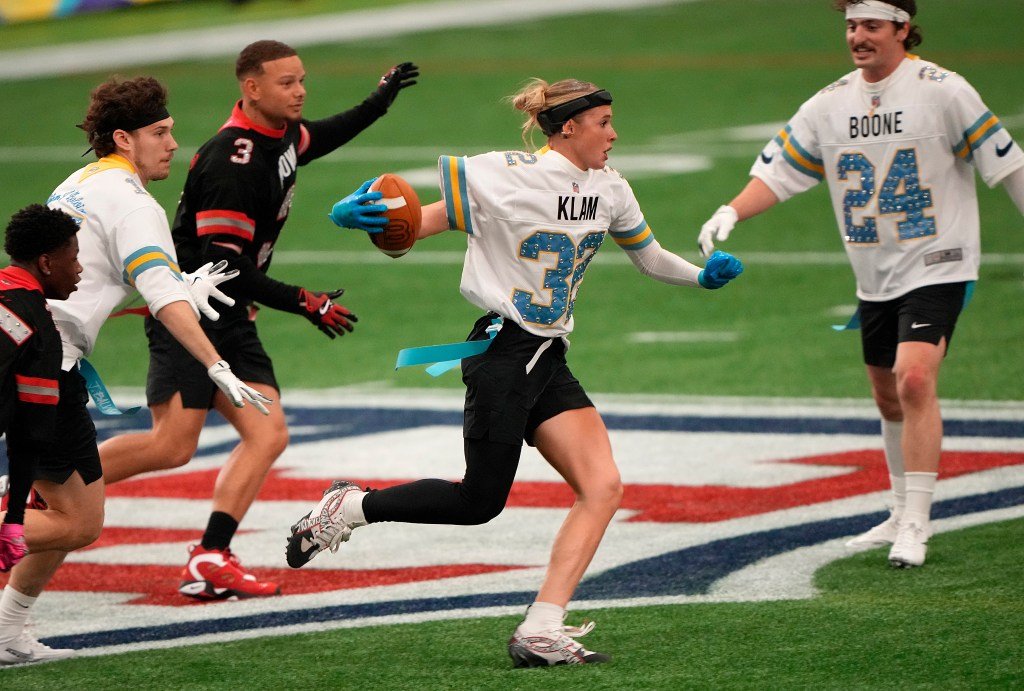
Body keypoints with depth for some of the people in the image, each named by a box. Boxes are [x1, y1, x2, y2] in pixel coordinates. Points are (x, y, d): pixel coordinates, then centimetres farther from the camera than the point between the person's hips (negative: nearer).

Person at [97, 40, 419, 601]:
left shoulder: (281, 136, 8)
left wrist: (380, 101, 25)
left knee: (268, 434, -5)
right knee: (173, 446, -15)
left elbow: (318, 139, 35)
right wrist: (303, 303, -19)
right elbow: (224, 265, -23)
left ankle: (209, 560, -8)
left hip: (230, 321, 9)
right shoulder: (233, 162, -22)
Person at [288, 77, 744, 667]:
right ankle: (352, 507, 18)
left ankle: (541, 632, -13)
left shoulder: (608, 188, 9)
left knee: (604, 487, -10)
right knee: (479, 501, -4)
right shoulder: (504, 177, -12)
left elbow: (648, 256, 23)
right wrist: (364, 215, -23)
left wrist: (702, 275, 7)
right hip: (502, 351, -7)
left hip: (550, 362, 7)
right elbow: (426, 222, -7)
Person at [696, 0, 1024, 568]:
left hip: (937, 266, -6)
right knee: (888, 397, 14)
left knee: (914, 379, -21)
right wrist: (731, 212, -9)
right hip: (874, 277, 6)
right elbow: (779, 169, 6)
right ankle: (904, 515, 32)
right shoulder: (830, 105, 4)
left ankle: (915, 527, -17)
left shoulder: (942, 91, -10)